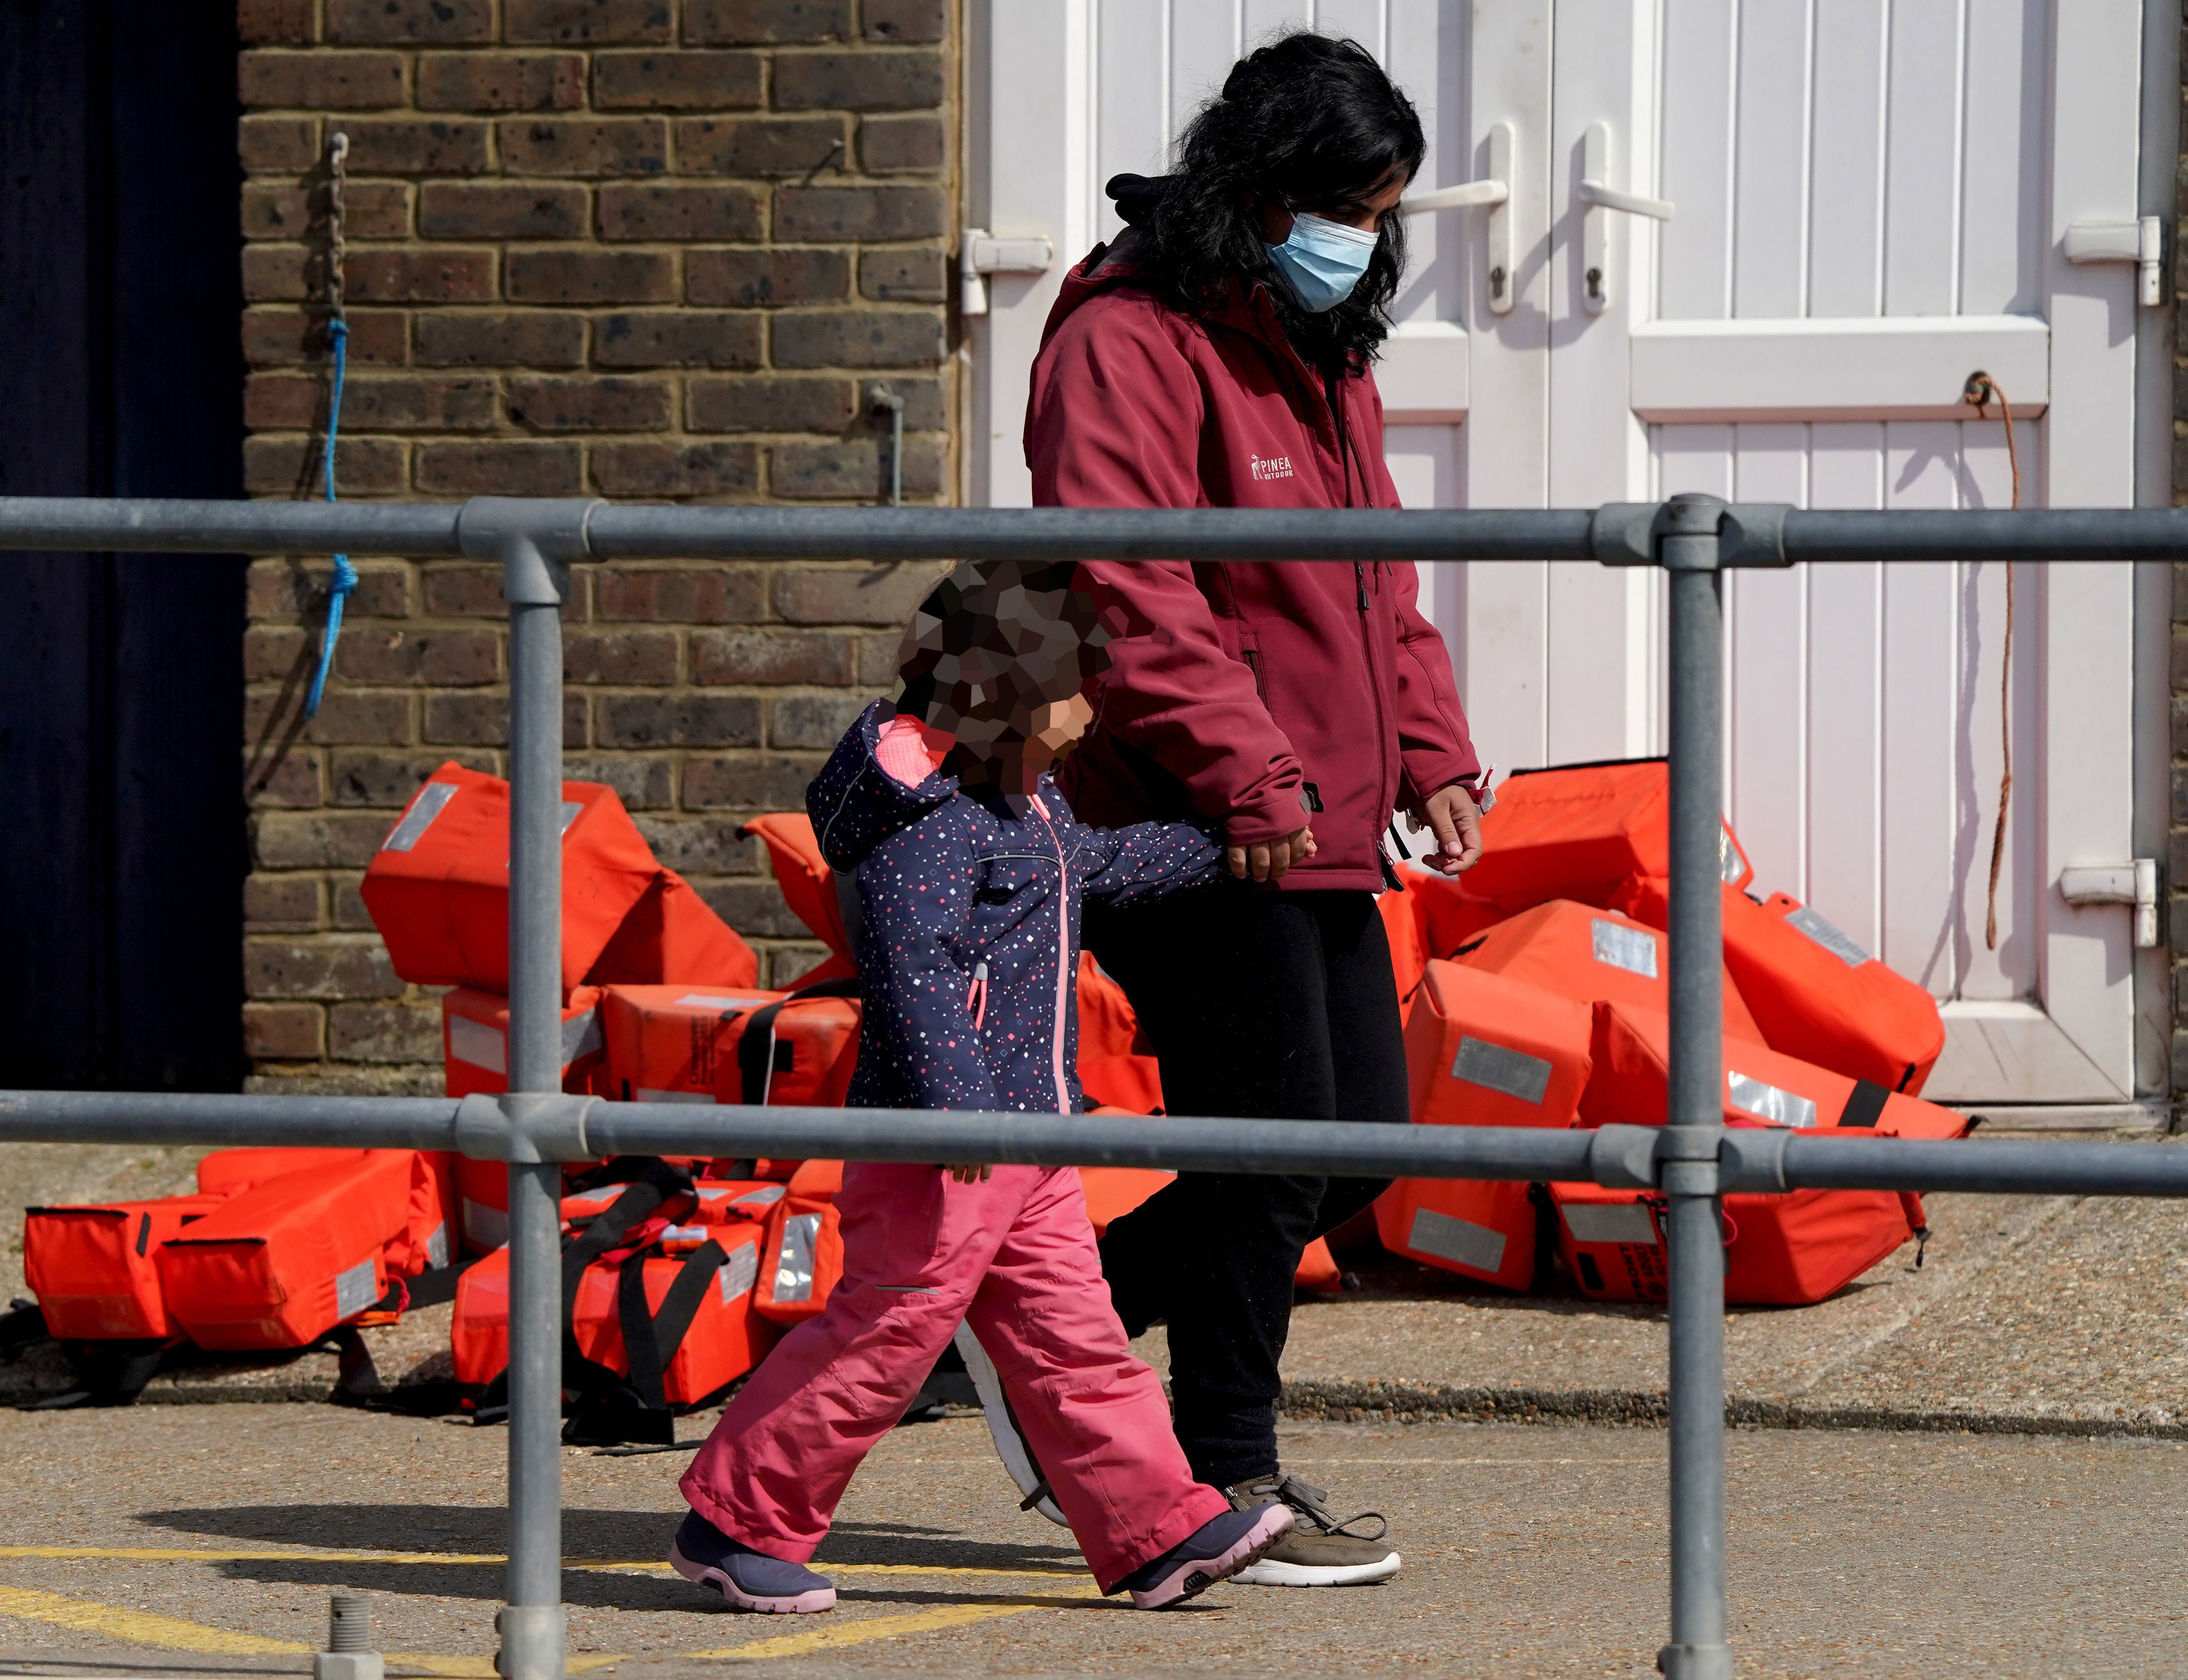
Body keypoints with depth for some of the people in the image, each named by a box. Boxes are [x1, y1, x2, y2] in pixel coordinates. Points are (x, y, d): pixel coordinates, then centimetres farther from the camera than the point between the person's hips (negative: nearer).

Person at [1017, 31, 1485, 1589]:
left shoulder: (1328, 357, 17)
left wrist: (1432, 752, 10)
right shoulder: (1128, 346, -13)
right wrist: (1243, 772, -26)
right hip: (1186, 830, -9)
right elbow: (1125, 590, -22)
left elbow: (1377, 585, 23)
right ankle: (1229, 1481, 7)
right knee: (1274, 1144, -6)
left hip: (1321, 834, 9)